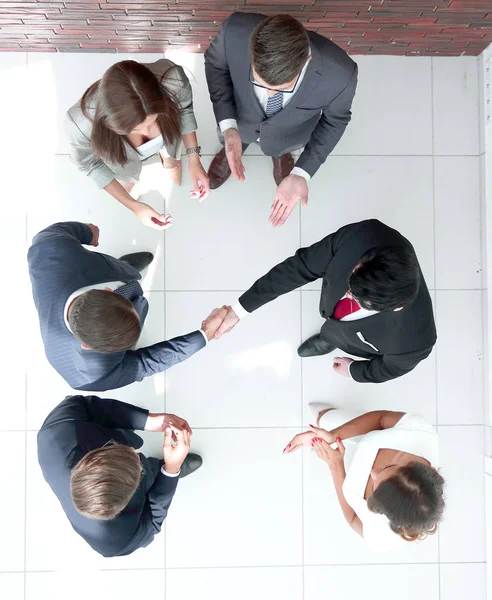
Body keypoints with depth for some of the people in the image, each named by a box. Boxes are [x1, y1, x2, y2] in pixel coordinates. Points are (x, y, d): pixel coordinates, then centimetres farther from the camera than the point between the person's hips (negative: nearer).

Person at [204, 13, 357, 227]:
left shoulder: (340, 75, -42)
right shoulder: (235, 32, -41)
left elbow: (334, 119, -20)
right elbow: (216, 63, -17)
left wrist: (300, 174, -32)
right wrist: (228, 127, -31)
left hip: (288, 133, 0)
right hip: (242, 116, 1)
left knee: (280, 146, 34)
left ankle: (280, 154, 69)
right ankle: (234, 147, 68)